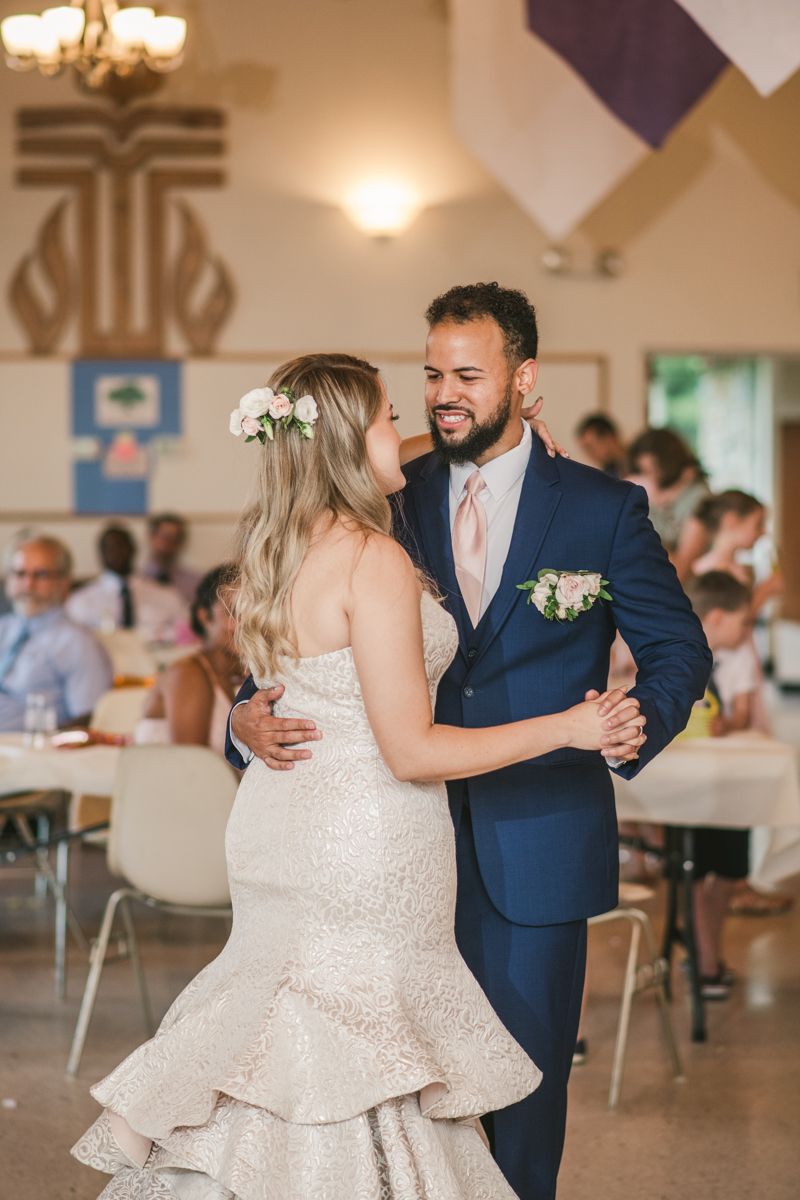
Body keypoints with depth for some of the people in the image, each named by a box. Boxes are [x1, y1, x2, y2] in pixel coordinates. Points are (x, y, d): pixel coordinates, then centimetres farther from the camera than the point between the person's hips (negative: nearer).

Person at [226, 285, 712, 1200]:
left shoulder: (603, 509, 0)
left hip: (537, 841, -2)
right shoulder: (393, 502, 4)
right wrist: (249, 718, -15)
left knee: (525, 1064, 6)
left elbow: (678, 646, 2)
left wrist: (636, 722, -18)